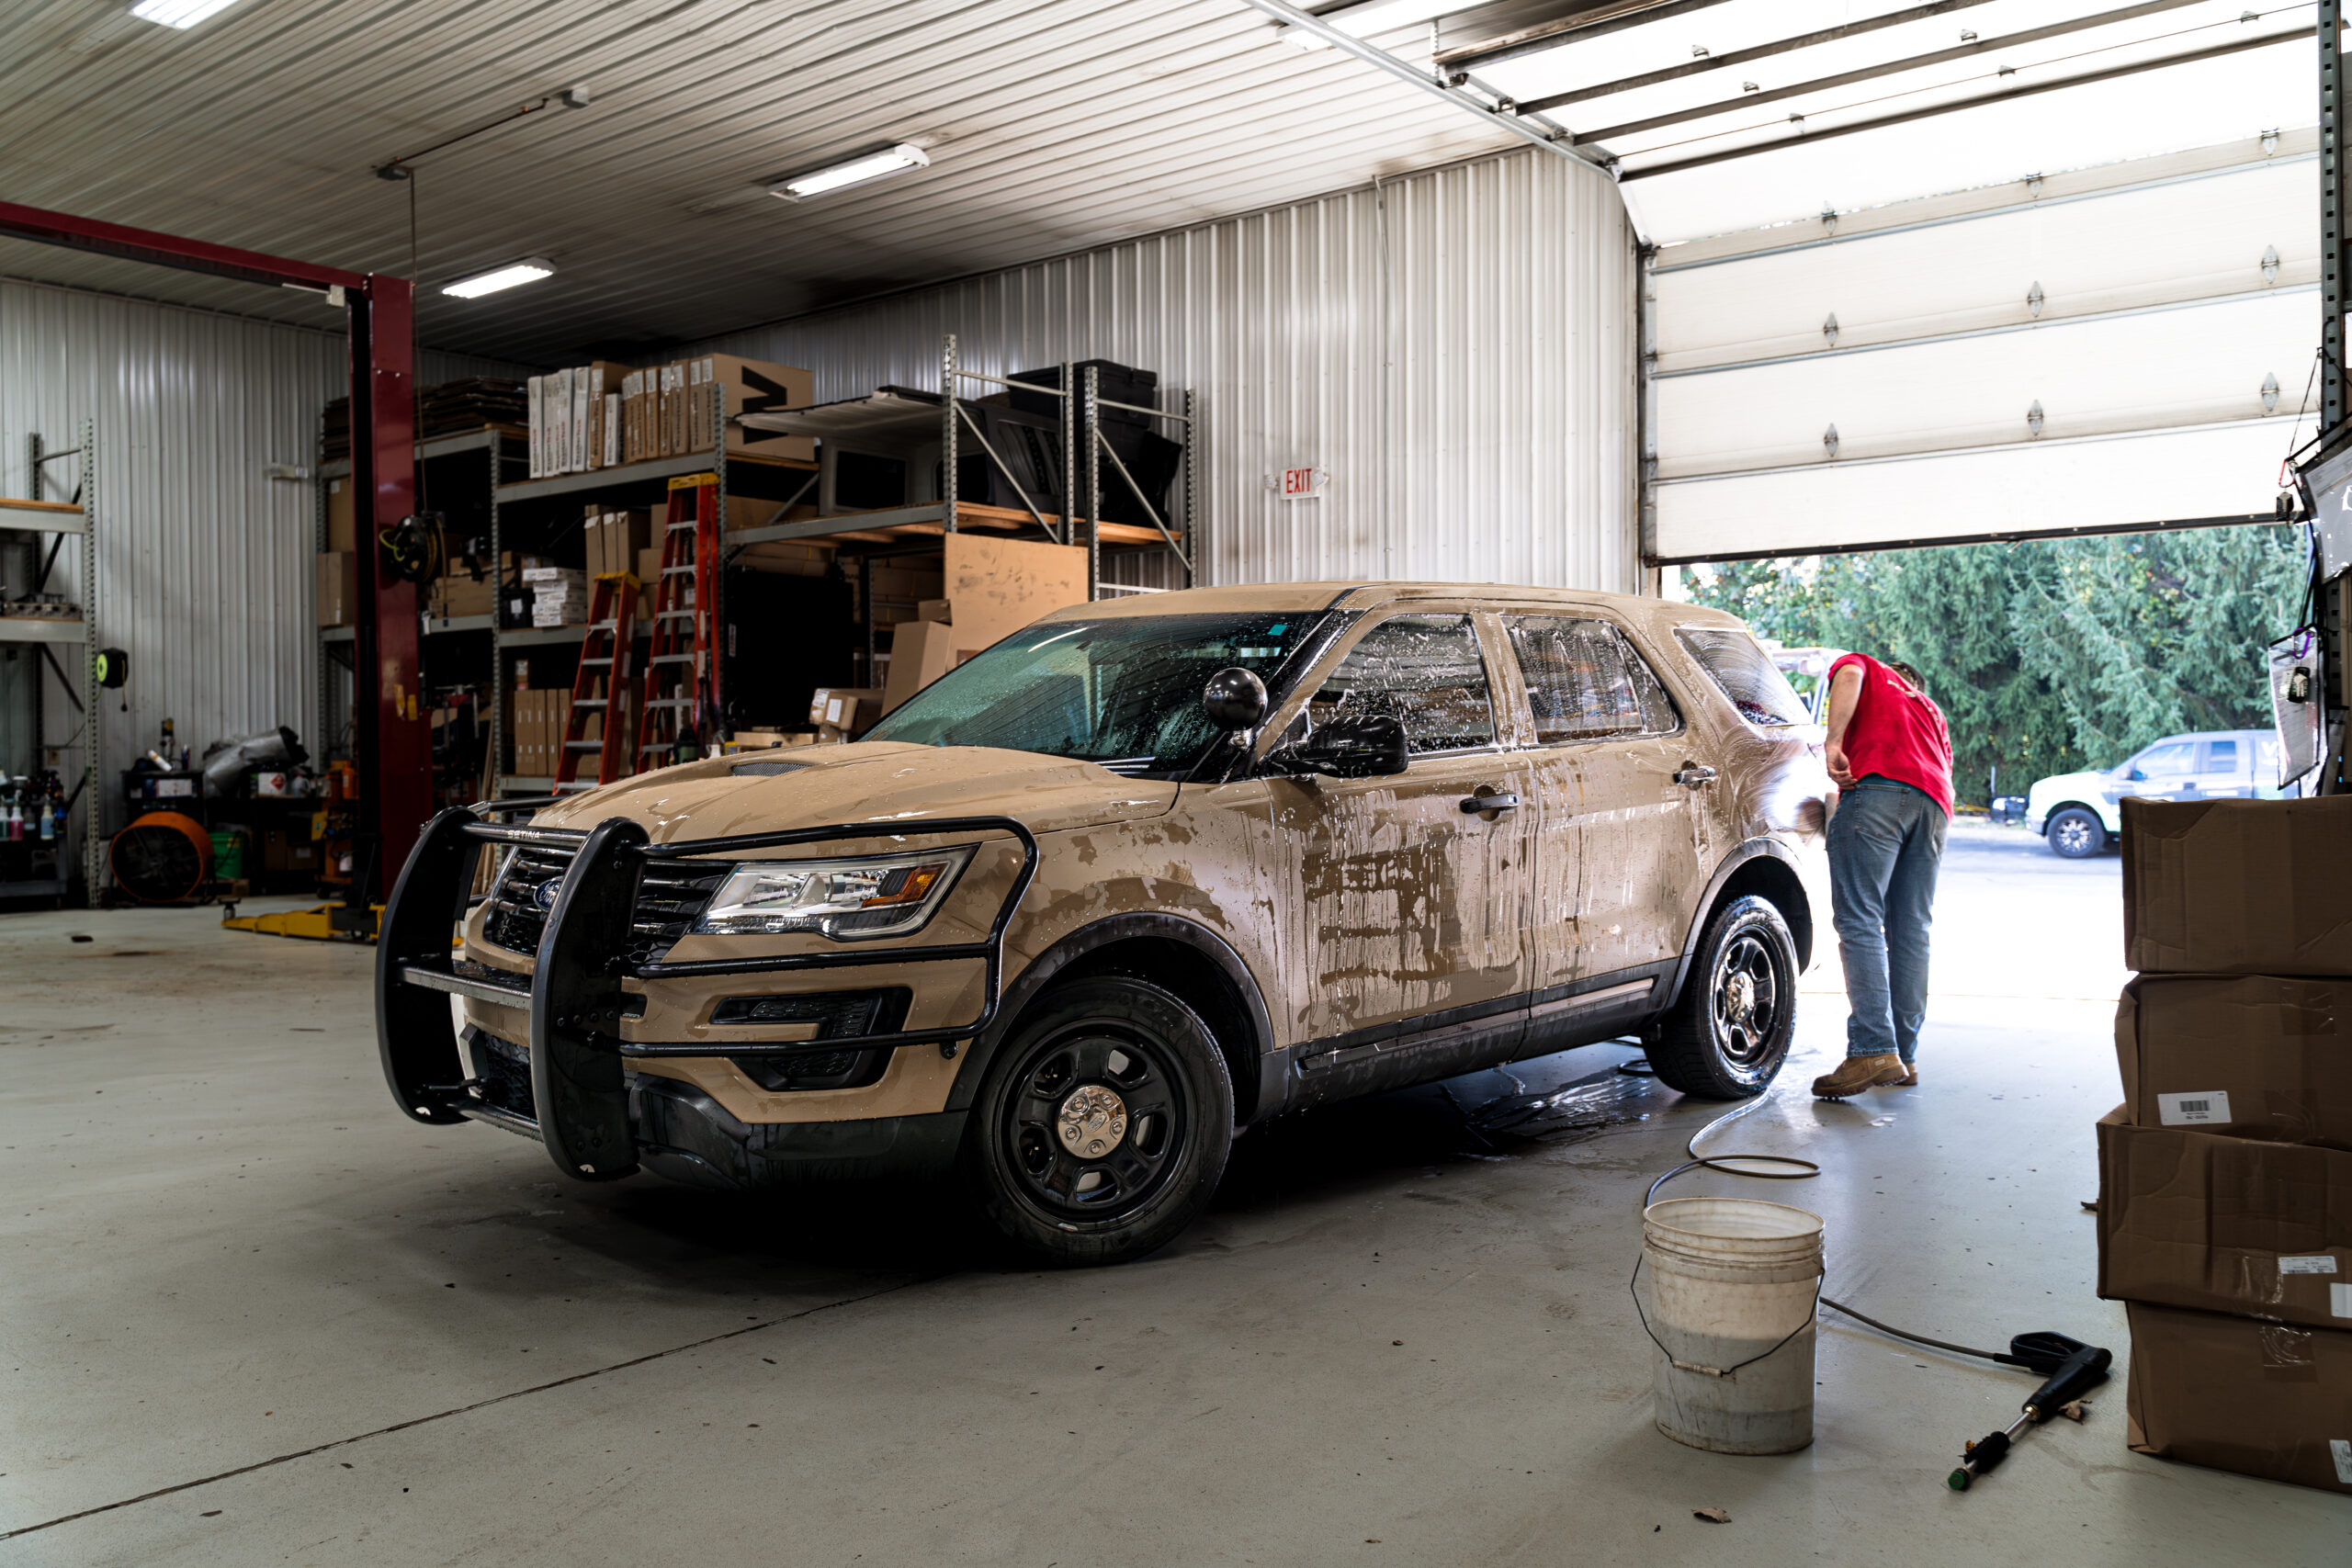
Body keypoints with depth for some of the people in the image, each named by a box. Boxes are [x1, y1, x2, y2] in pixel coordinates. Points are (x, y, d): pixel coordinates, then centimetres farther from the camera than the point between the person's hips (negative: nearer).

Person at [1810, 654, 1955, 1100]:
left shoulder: (1868, 669, 25)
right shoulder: (1931, 711, 39)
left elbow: (1848, 676, 0)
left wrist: (1833, 743, -7)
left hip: (1878, 784, -6)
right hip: (1934, 804, 6)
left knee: (1859, 922, -13)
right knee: (1911, 931, 8)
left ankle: (1873, 1050, -25)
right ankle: (1904, 1055, 5)